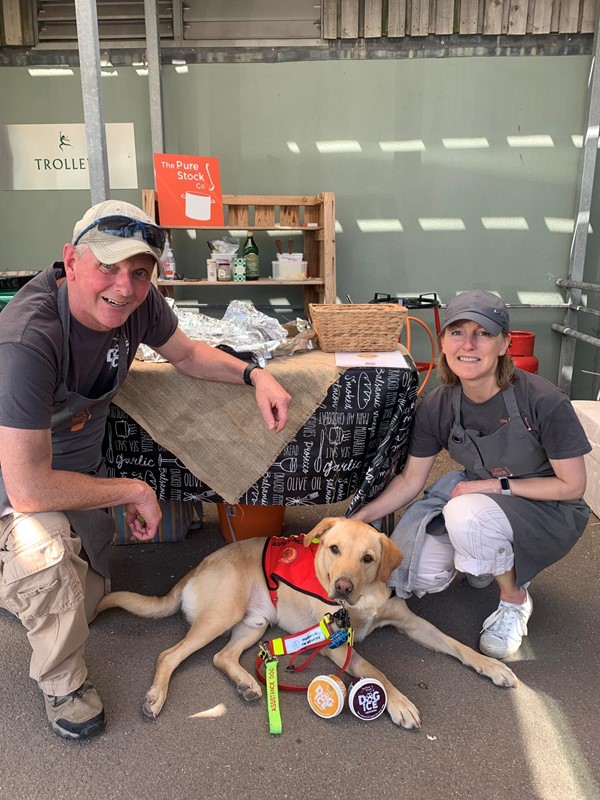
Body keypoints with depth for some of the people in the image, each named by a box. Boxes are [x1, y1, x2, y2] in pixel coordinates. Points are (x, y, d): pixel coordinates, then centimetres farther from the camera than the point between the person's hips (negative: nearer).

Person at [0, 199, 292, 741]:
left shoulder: (139, 303, -19)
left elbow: (185, 353, 2)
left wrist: (254, 374, -14)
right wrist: (134, 492, -27)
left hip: (80, 467, 7)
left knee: (88, 599, 18)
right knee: (48, 554, -38)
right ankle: (63, 684, -6)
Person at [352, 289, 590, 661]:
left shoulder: (543, 401, -26)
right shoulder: (437, 406, -13)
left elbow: (572, 486, -14)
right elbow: (411, 480, -2)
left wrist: (496, 485, -21)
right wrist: (357, 519, -9)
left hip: (547, 511, -4)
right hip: (477, 494, 5)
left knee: (466, 515, -36)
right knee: (412, 576, -14)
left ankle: (515, 600, -5)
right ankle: (488, 560, 17)